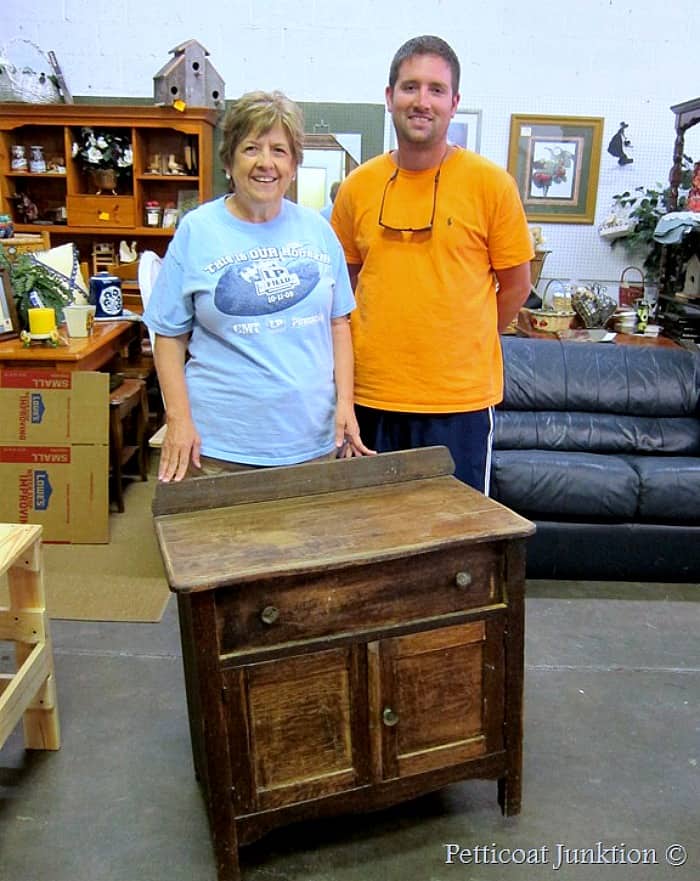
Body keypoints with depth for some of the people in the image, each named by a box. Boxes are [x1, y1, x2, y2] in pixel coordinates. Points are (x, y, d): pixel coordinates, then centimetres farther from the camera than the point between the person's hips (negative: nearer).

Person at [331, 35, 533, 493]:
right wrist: (383, 337, 7)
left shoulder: (491, 183, -5)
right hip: (371, 393, 3)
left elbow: (515, 286, 3)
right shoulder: (358, 185, 3)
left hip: (460, 399, -2)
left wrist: (464, 341, 6)